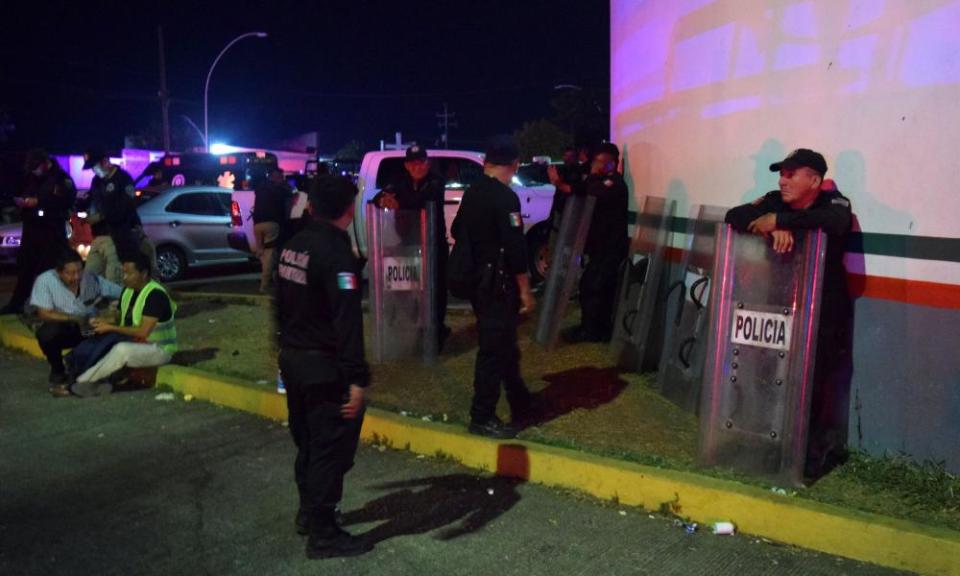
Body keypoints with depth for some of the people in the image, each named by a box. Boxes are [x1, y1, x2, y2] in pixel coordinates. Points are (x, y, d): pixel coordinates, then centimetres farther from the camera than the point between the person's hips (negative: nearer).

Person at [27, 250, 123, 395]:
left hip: (87, 330, 2)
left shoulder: (92, 279, -8)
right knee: (48, 332, -36)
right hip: (60, 330, -2)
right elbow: (43, 314, -21)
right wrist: (74, 318, -30)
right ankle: (58, 375, -8)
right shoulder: (45, 280, -16)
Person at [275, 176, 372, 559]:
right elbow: (347, 322, -25)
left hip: (293, 358, 9)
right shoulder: (337, 253, -20)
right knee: (331, 448, 2)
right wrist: (357, 378, -25)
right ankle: (323, 534, 10)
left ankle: (308, 512, 37)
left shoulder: (293, 246, 7)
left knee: (308, 441, 22)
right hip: (324, 366, -9)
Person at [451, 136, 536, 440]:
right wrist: (525, 290, -14)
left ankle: (521, 406, 32)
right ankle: (482, 418, 5)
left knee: (504, 345, 19)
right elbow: (515, 247, -20)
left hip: (477, 281, 9)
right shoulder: (505, 197, -17)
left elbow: (458, 233, 18)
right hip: (496, 284, -9)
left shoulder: (471, 193, 8)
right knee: (495, 349, -1)